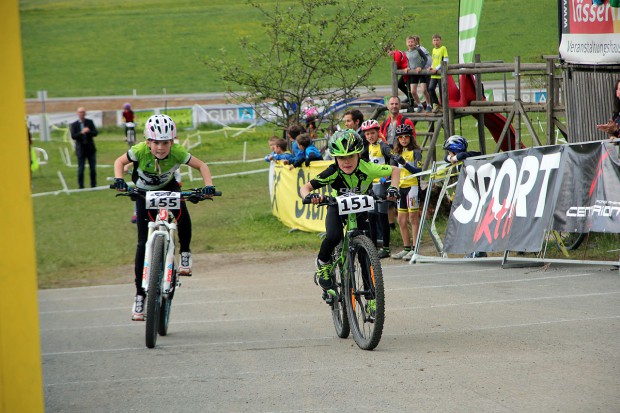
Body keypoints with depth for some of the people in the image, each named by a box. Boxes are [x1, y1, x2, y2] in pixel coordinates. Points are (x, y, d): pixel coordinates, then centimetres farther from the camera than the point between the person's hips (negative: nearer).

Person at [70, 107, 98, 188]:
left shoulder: (90, 122, 4)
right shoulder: (74, 125, 0)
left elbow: (95, 133, -4)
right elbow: (73, 136, -12)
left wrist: (88, 132, -24)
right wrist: (81, 132, -27)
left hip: (90, 149, 2)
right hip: (81, 149, -2)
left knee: (93, 168, 4)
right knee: (81, 169, -2)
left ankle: (93, 185, 13)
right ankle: (81, 186, 4)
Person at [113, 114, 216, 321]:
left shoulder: (177, 152, -30)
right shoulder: (141, 150, -31)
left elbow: (201, 165, -17)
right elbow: (120, 162, -15)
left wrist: (208, 185, -33)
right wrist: (119, 179, -33)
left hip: (168, 188, 1)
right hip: (144, 192, -1)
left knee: (182, 214, -32)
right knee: (143, 242, -7)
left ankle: (185, 253, -3)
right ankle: (139, 295, 0)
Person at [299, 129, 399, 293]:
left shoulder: (368, 169, -29)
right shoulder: (333, 173, -31)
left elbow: (394, 170, -13)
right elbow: (305, 187, -27)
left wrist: (393, 188, -31)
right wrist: (309, 196, -50)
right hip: (338, 207, -2)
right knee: (333, 236, -30)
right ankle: (323, 264, 1)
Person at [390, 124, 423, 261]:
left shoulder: (415, 152, -5)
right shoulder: (398, 153, 15)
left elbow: (418, 171, -16)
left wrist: (404, 163, -27)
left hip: (412, 186, -7)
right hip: (401, 188, 7)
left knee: (413, 218, -6)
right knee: (401, 220, 8)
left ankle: (415, 249, -5)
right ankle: (406, 248, 16)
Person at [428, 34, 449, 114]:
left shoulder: (443, 48, -5)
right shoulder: (433, 50, 14)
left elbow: (445, 61, -11)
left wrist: (437, 68, -17)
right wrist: (431, 67, 3)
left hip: (441, 73, -6)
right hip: (434, 74, 6)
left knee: (442, 91, -1)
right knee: (431, 88, -8)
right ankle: (436, 104, 4)